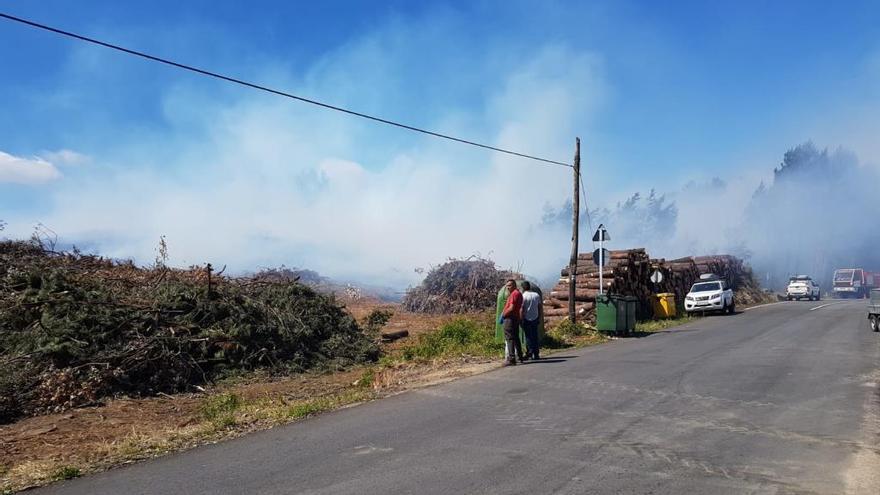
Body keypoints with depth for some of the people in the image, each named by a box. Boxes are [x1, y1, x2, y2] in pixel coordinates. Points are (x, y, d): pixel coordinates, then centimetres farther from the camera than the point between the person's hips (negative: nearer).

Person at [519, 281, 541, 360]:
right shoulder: (537, 295, 6)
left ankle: (529, 353, 1)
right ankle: (535, 354, 9)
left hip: (526, 319, -4)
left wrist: (521, 319, -8)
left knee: (528, 336, 3)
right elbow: (539, 307, 10)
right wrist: (539, 318, 16)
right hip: (535, 318, 4)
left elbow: (522, 309, -12)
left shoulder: (523, 296, -9)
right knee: (535, 336, 8)